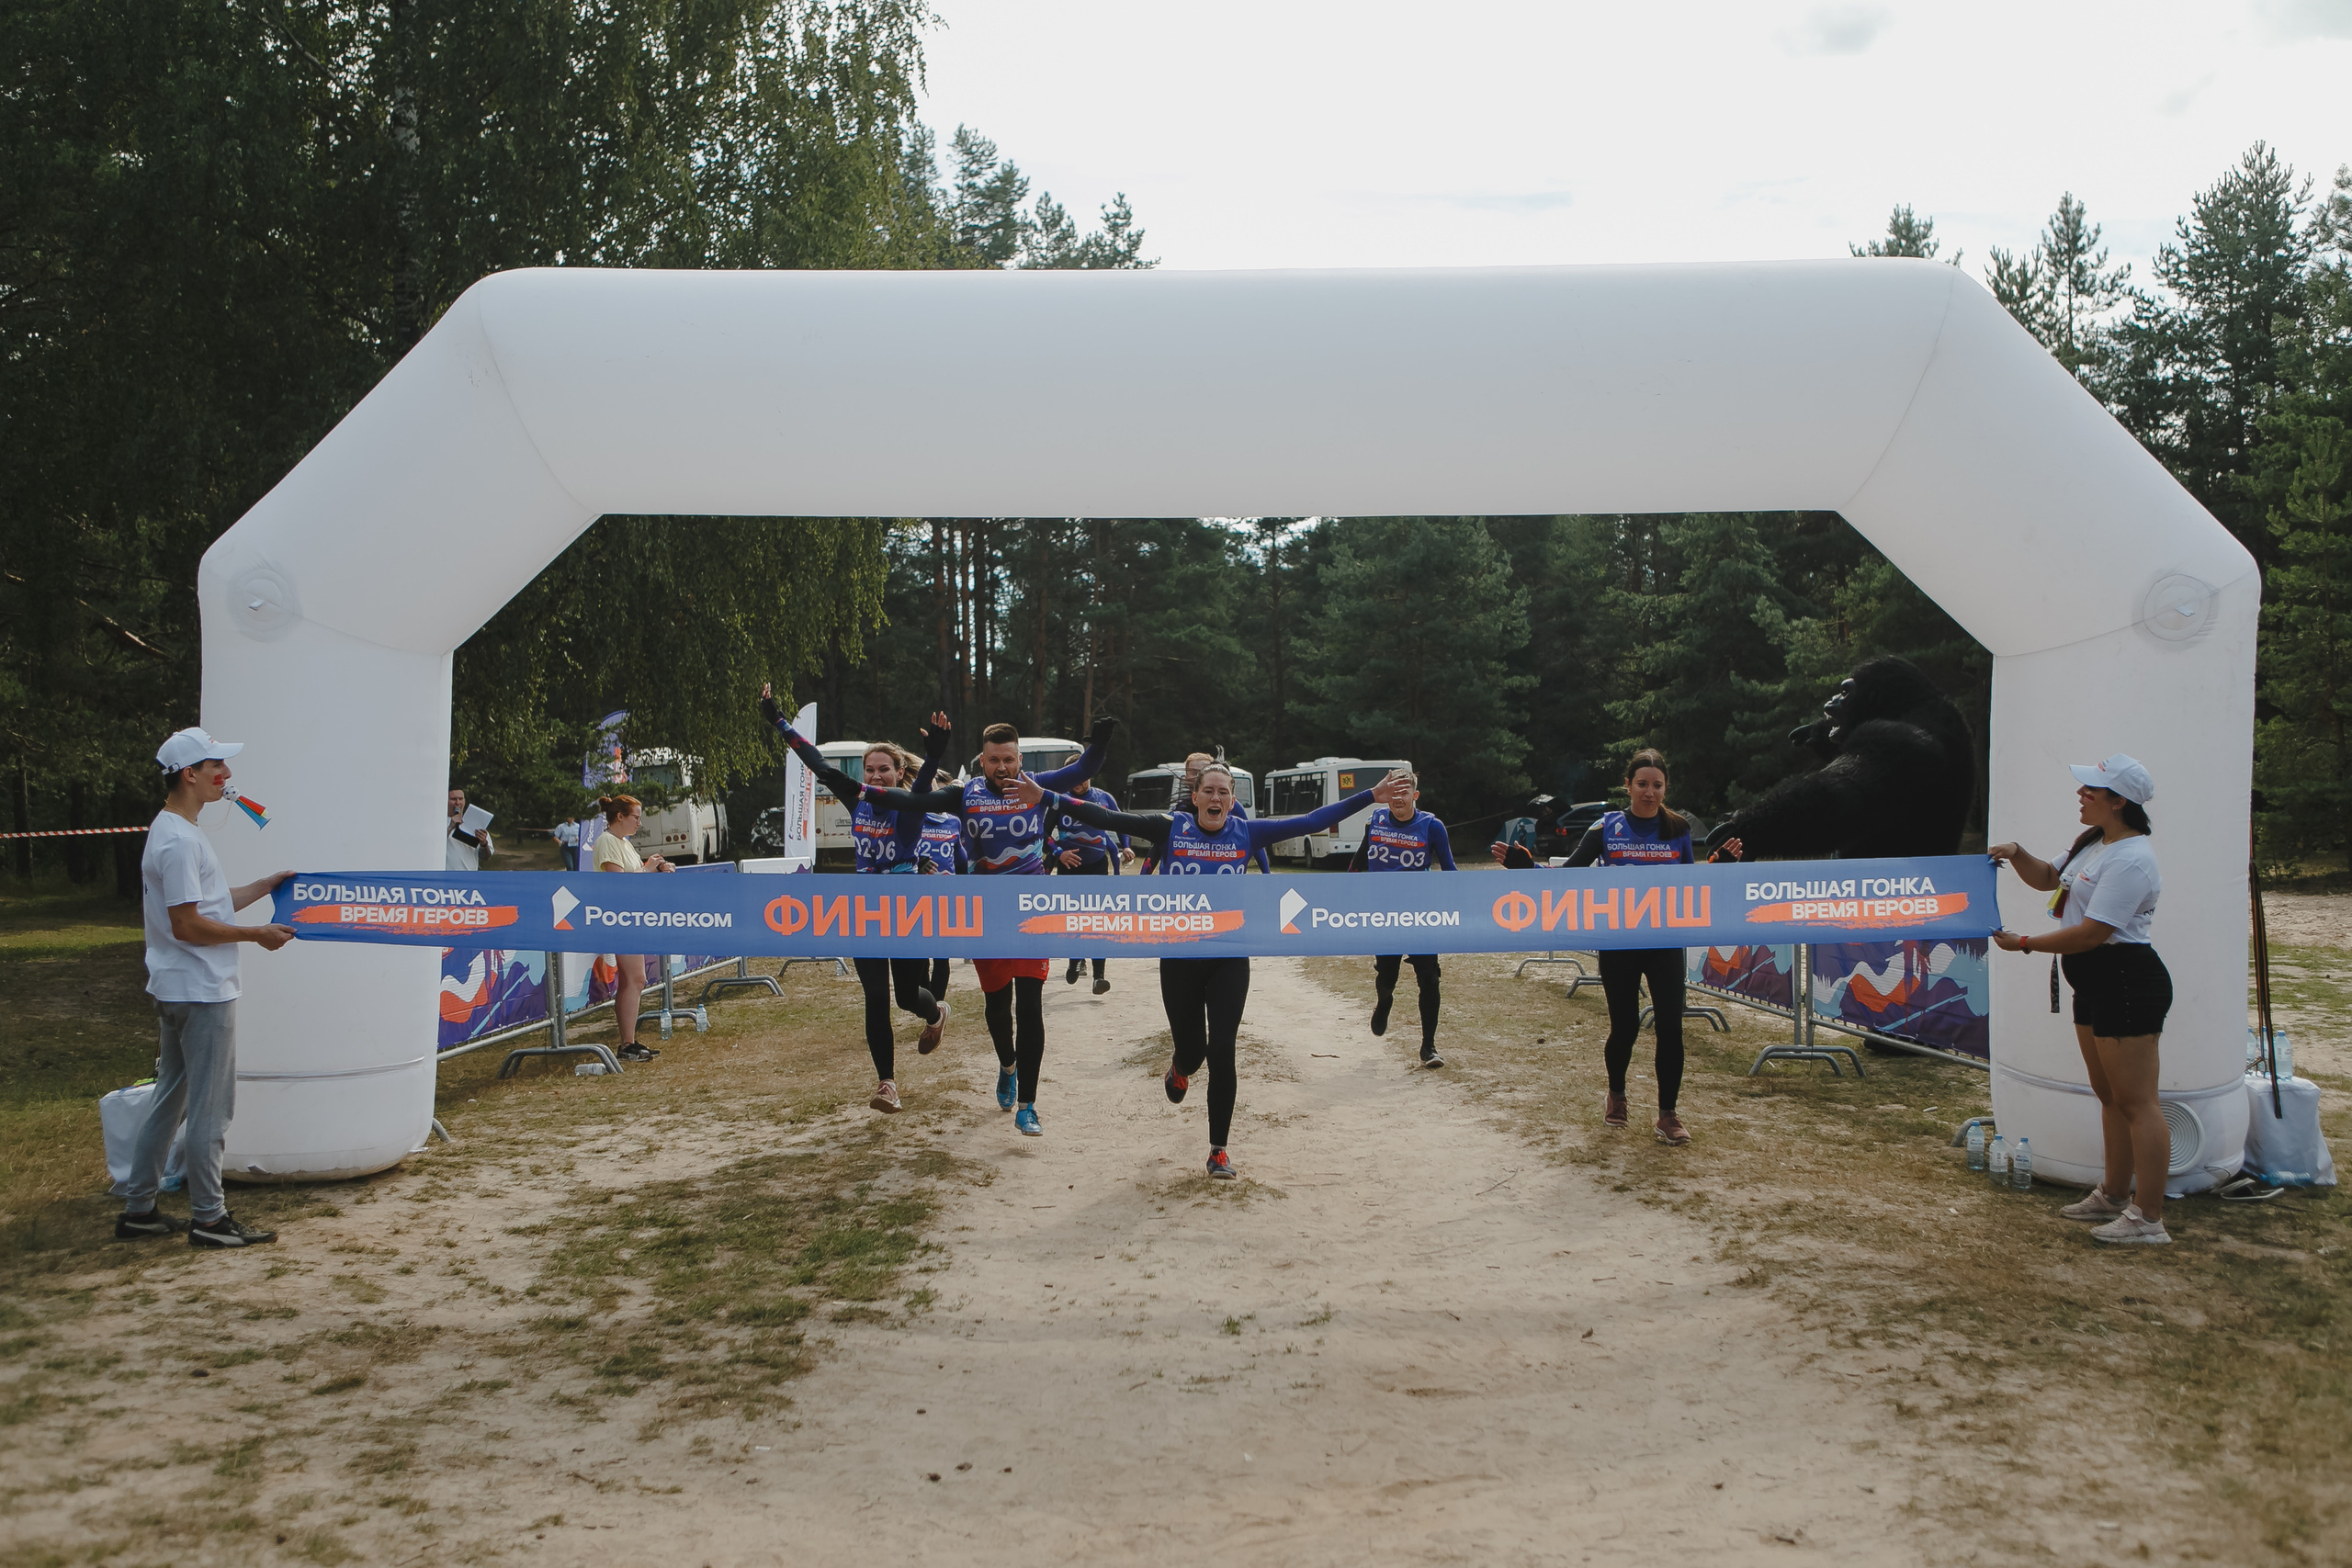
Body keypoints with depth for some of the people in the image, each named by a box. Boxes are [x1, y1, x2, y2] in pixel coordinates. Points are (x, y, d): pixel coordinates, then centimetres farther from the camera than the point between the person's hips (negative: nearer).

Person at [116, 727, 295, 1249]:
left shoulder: (173, 833, 14)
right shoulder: (179, 840, -19)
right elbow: (188, 924, -23)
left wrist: (265, 886, 19)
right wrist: (257, 934, -16)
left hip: (176, 991, 11)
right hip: (202, 993, -11)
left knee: (170, 1100, 16)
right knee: (210, 1106, -2)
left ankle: (137, 1209, 23)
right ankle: (208, 1217, 6)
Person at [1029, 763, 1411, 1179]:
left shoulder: (1246, 832, -2)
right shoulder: (1171, 828, -5)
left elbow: (1311, 821, -1)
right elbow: (1108, 819, -10)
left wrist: (1371, 797, -4)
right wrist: (1045, 798, -18)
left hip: (1230, 959, 0)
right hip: (1179, 959, 0)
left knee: (1222, 1054, -4)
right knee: (1191, 1049, 9)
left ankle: (1219, 1150, 13)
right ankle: (1180, 1070, 51)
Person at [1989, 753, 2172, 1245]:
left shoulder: (2130, 860, -20)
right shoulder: (2093, 844, 12)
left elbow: (2092, 932, -23)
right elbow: (2047, 879, 27)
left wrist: (2025, 944, -15)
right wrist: (2017, 855, 7)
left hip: (2127, 982, -11)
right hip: (2094, 984, 11)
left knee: (2136, 1101, -6)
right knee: (2109, 1096, 19)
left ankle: (2148, 1219, -1)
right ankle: (2114, 1195, 30)